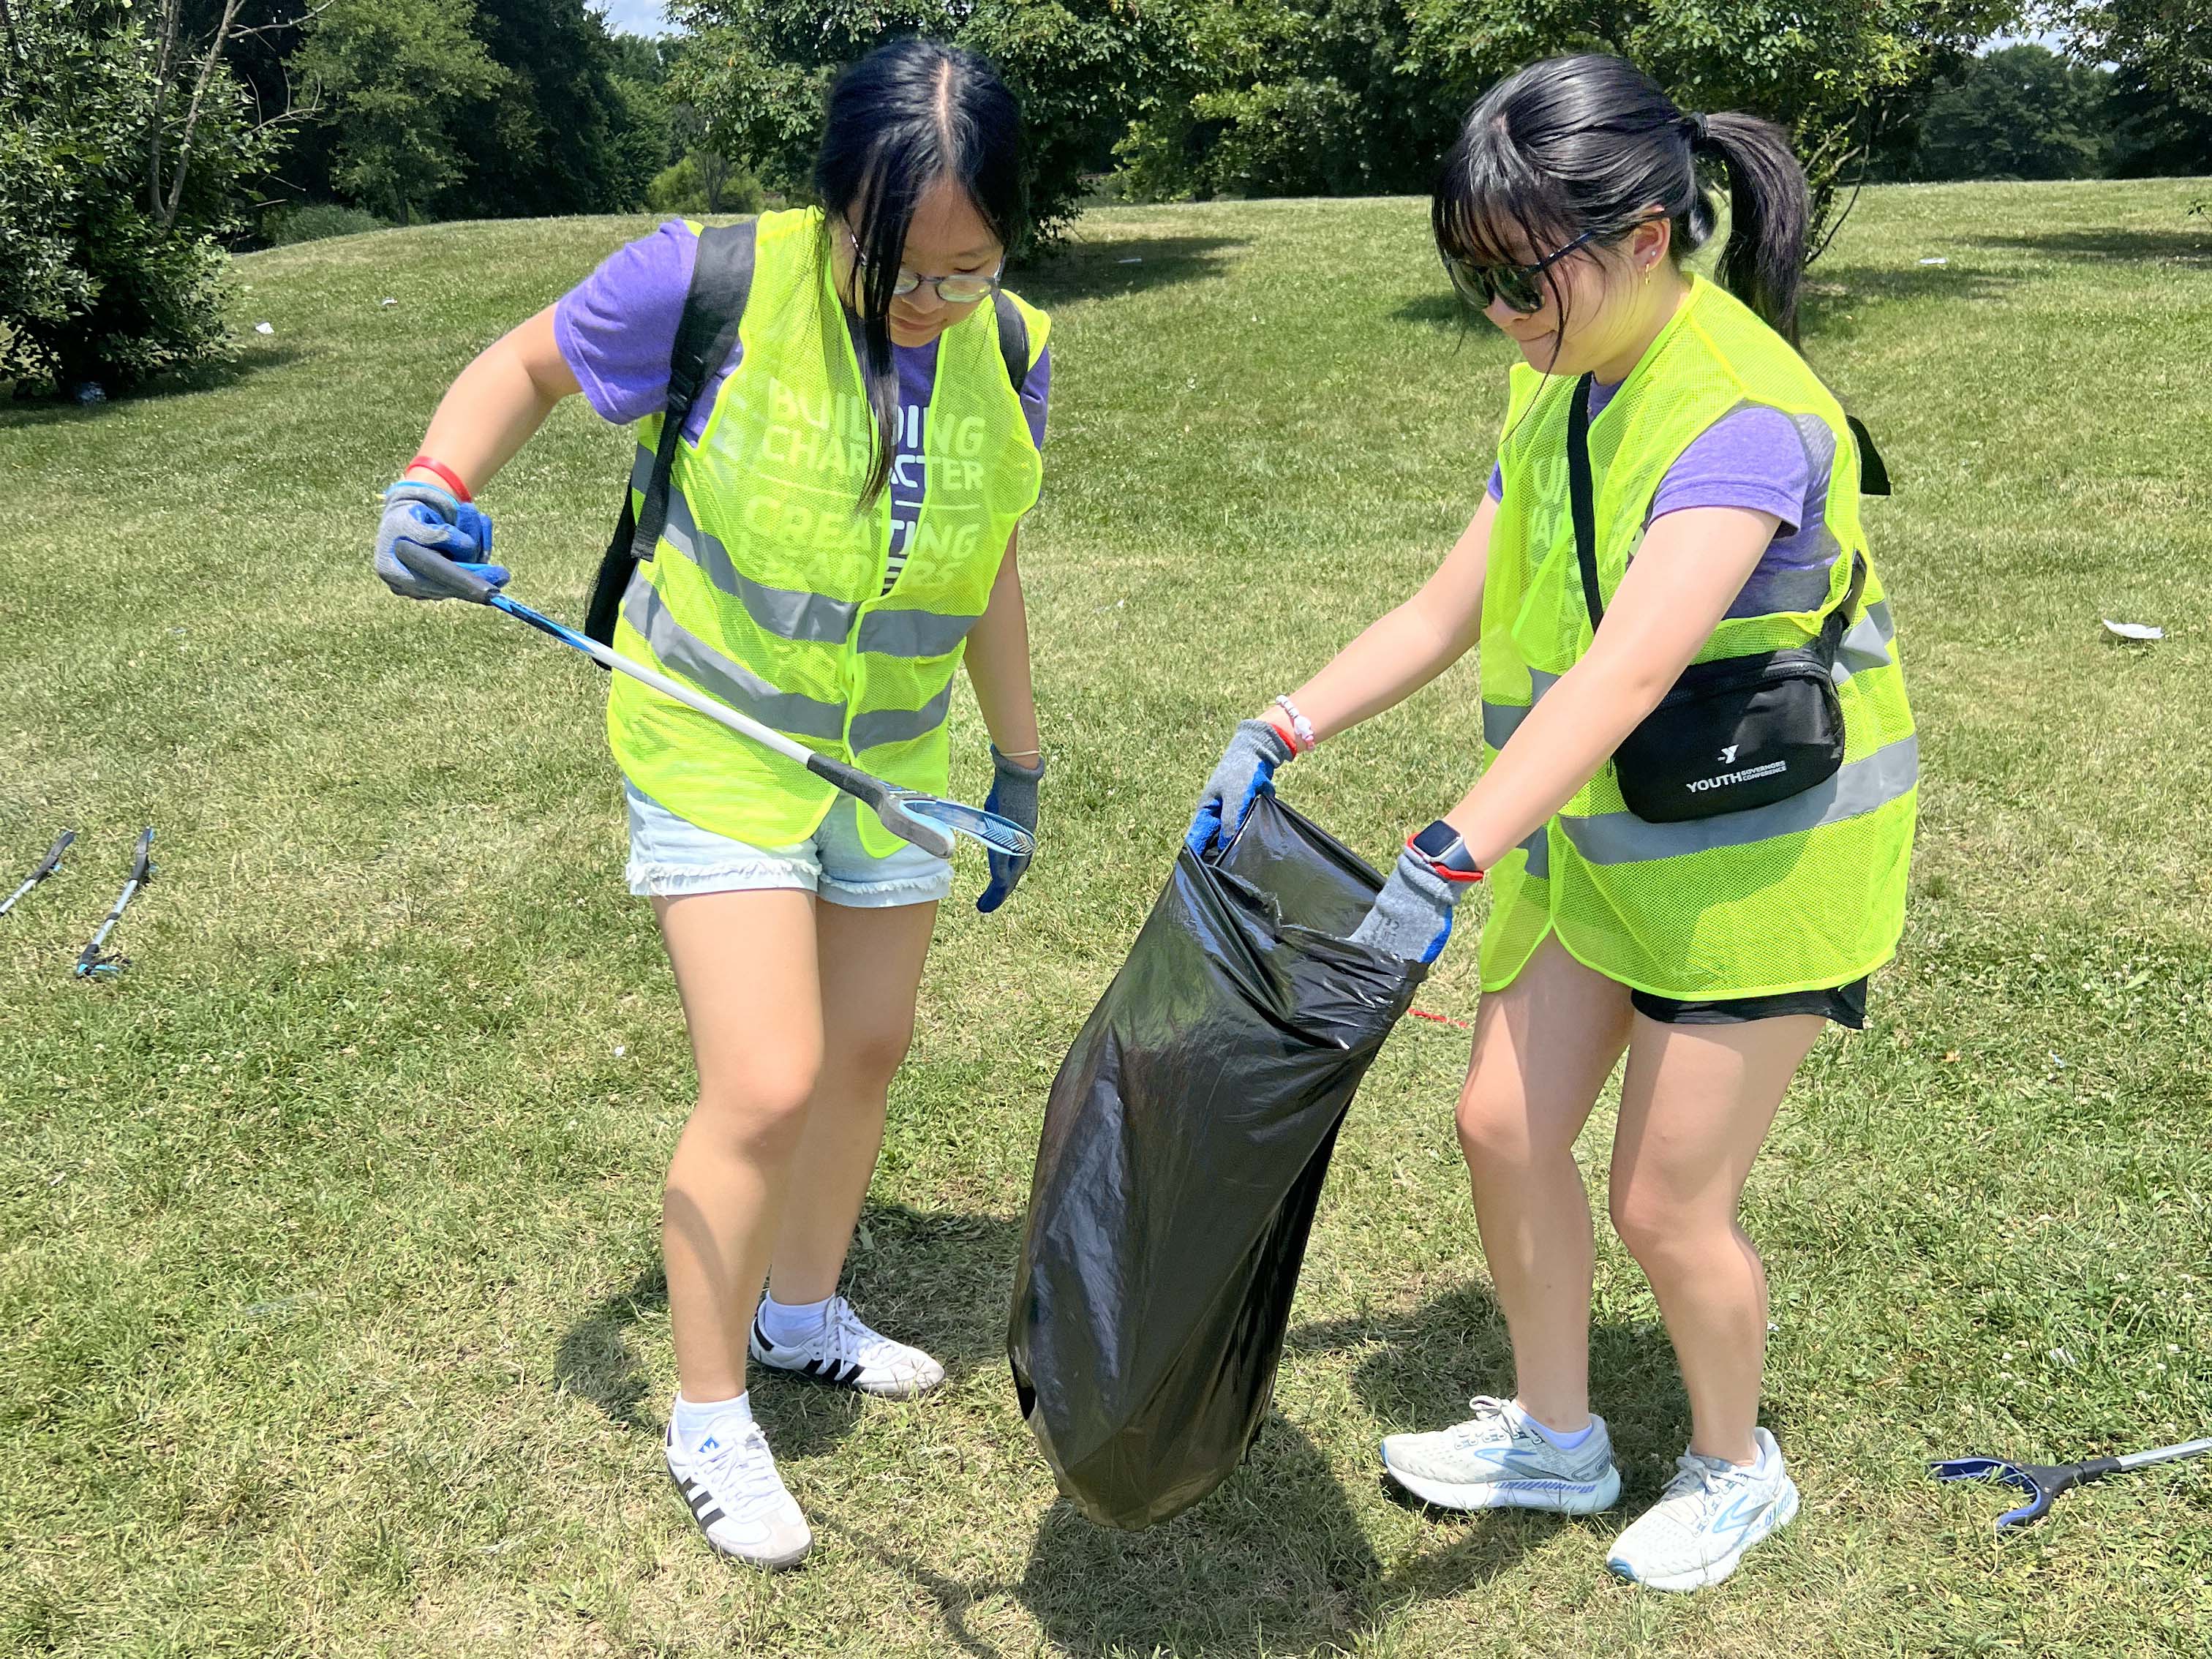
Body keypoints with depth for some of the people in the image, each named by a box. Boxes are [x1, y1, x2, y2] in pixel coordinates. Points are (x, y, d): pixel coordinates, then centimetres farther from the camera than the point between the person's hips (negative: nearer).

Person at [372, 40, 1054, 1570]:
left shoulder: (1007, 358, -6)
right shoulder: (712, 283, -20)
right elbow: (526, 364, -4)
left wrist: (1021, 767, 15)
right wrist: (437, 485, -23)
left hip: (889, 754, 5)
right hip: (715, 745, -5)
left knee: (869, 1046, 16)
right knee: (768, 1087, -11)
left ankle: (803, 1315, 42)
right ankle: (710, 1422, 13)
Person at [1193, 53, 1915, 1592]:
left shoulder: (1745, 416, -27)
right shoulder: (1562, 396, 0)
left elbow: (1622, 677, -41)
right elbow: (1450, 610, 5)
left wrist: (1445, 865, -50)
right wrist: (1279, 734, -5)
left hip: (1761, 859, -8)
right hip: (1600, 835, 8)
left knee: (1666, 1202, 2)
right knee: (1505, 1123, 9)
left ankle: (1735, 1466, 32)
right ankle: (1553, 1434, 32)